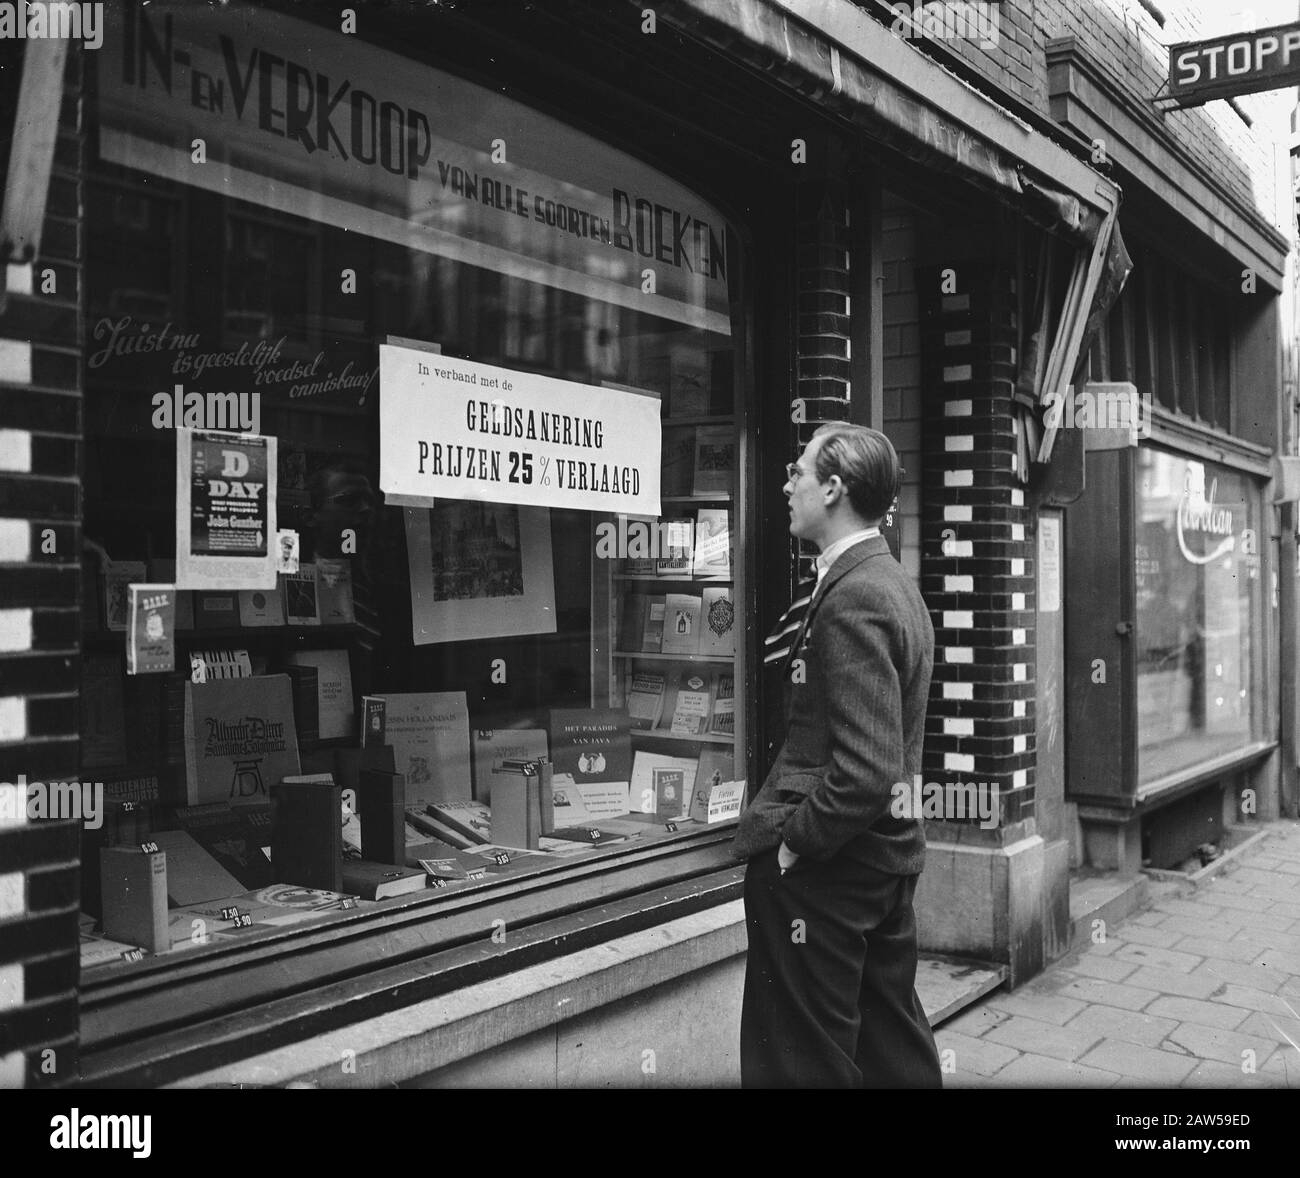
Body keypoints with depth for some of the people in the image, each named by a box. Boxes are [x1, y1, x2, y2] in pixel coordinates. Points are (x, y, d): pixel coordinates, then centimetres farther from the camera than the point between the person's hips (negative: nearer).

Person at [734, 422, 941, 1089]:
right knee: (895, 1044, 20)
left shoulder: (852, 598, -21)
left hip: (823, 867, -10)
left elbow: (867, 770, -28)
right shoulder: (893, 583, 11)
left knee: (804, 1060, 5)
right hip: (890, 857, 10)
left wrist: (794, 841, -17)